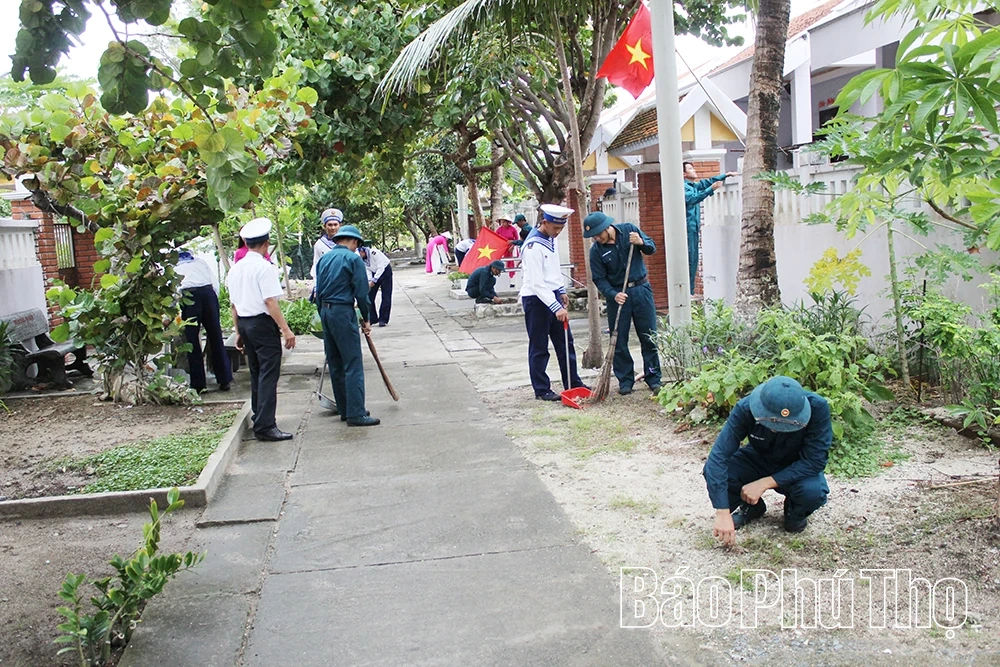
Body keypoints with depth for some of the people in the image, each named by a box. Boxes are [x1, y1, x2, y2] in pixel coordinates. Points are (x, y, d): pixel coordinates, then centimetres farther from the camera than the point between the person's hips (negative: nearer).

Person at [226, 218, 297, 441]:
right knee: (268, 375, -6)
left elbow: (234, 304, 15)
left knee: (256, 373, 18)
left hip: (243, 322, 8)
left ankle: (259, 420, 27)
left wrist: (239, 332, 22)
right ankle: (265, 426, -9)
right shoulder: (264, 267, -13)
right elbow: (270, 302, -19)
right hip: (263, 323, -8)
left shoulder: (235, 269, 10)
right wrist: (286, 330, -18)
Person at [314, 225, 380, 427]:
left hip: (325, 312, 8)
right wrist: (366, 319, 0)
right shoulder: (353, 259, -7)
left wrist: (323, 315, 20)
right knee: (353, 365, -7)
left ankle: (344, 410, 19)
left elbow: (318, 291, 15)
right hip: (343, 312, -8)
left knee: (335, 365, 13)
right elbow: (361, 292, -9)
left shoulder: (324, 259, 13)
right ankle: (356, 414, -9)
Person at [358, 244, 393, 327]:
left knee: (386, 297, -8)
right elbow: (367, 270, -6)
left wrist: (374, 280, -31)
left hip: (385, 270, -6)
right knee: (369, 296, 0)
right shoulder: (361, 258, -10)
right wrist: (369, 281, -23)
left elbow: (381, 267, -29)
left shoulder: (373, 252, -30)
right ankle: (372, 318, 6)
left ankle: (383, 319, -4)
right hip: (374, 273, 6)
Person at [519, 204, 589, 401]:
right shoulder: (533, 246, -22)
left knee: (565, 342, 13)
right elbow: (537, 283, -26)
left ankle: (574, 383, 22)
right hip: (536, 299, -9)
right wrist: (556, 308, -28)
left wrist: (562, 291, 19)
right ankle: (541, 390, 10)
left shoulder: (551, 238, 6)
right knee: (539, 348, 1)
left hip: (552, 295, 9)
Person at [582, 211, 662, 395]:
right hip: (617, 294, -1)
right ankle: (625, 380, 14)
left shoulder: (629, 229, -6)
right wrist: (613, 295, -22)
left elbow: (652, 248, 4)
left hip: (641, 290, 1)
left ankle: (653, 378, 14)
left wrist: (641, 243, -18)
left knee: (649, 336, 4)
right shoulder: (596, 251, -9)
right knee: (619, 341, 2)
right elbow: (599, 279, -7)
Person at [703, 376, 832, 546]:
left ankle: (796, 512, 4)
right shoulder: (746, 408, -30)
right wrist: (723, 514, -39)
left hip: (798, 469, -1)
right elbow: (719, 455, -33)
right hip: (758, 461, 1)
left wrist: (765, 483, -36)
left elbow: (814, 461, -29)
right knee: (713, 470, -26)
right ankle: (752, 507, 6)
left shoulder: (818, 408, -32)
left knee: (812, 491, -35)